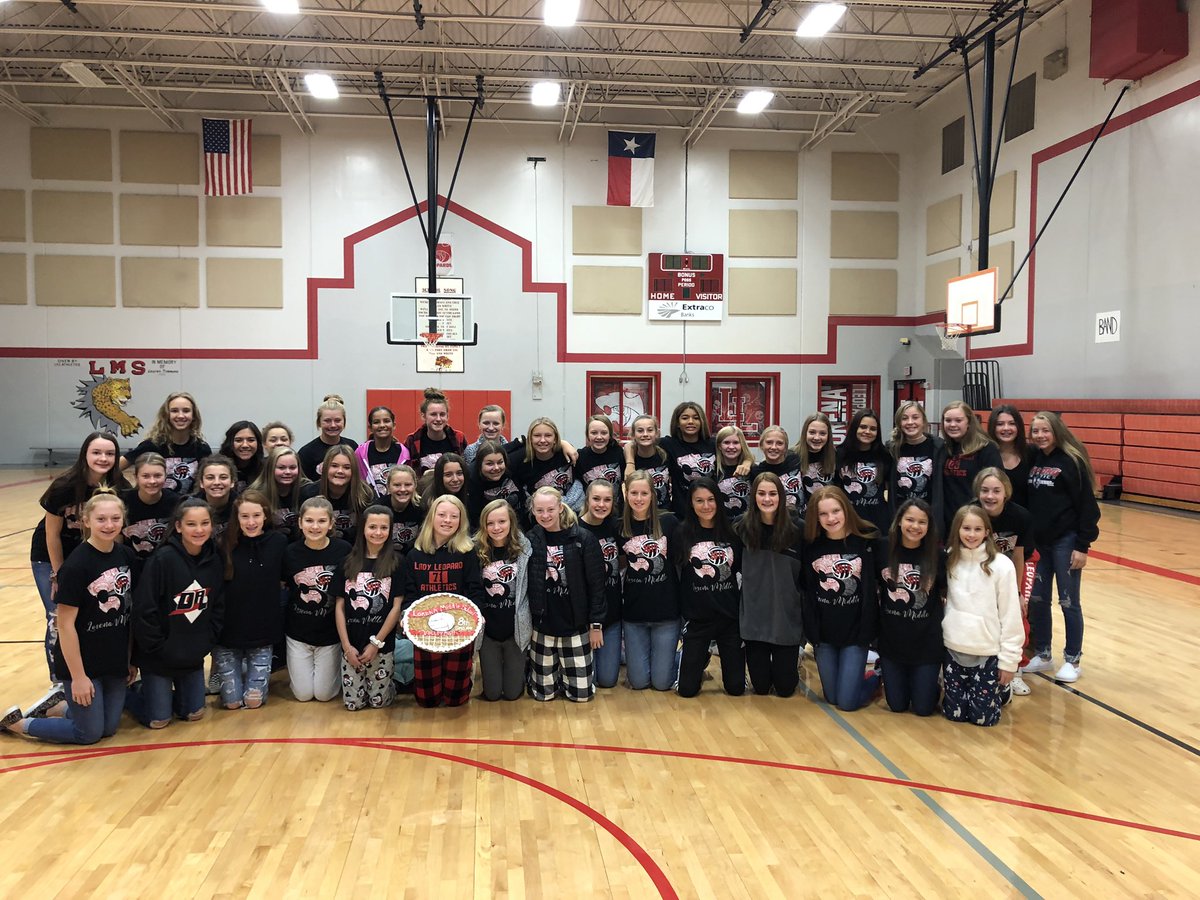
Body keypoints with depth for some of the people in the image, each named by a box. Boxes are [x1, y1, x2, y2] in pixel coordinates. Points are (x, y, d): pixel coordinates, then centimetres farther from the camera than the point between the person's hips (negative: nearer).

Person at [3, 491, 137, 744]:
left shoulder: (127, 557, -2)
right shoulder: (76, 565, -20)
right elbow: (65, 625, -17)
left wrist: (131, 659, 8)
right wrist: (78, 676, -16)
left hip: (115, 661, 6)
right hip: (82, 662, -6)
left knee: (108, 728, 12)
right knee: (89, 733, 5)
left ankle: (56, 703, 34)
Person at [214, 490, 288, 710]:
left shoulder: (279, 542, -7)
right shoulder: (225, 544, -10)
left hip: (263, 632, 1)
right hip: (228, 632, -1)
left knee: (254, 701, 3)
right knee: (232, 702, 5)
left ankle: (256, 673, 35)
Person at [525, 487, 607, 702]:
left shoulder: (583, 538, -9)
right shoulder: (530, 540, -3)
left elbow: (596, 584, -6)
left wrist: (596, 624, -6)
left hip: (576, 626, -1)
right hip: (541, 626, 1)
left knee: (581, 693, 5)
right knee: (543, 693, 8)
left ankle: (567, 672, 35)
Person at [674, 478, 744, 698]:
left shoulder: (732, 533, 1)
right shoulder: (682, 533, -4)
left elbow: (744, 572, 7)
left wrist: (744, 609, 3)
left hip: (730, 617, 1)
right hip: (696, 618, -1)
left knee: (736, 687, 6)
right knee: (687, 689, 2)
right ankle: (700, 662, 35)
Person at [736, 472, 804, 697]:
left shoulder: (796, 530, -6)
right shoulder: (743, 528, -3)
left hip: (787, 618, -1)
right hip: (753, 618, 1)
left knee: (785, 688, 7)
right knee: (760, 687, 7)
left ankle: (793, 663, 38)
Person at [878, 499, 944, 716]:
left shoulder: (938, 556, -8)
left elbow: (946, 594, 4)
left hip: (927, 642, -1)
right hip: (891, 641, 1)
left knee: (923, 708, 8)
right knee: (897, 706, 11)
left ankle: (932, 684, 39)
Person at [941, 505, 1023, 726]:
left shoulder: (1001, 565, -11)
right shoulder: (950, 561, 1)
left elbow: (1011, 616, -8)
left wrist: (1008, 660, -7)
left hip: (987, 653, -3)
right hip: (953, 650, 3)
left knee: (983, 717, 3)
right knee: (954, 713, 7)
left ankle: (1001, 689, 33)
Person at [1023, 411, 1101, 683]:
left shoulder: (1071, 461, -11)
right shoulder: (1032, 459, 5)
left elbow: (1087, 506, -12)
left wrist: (1083, 545, -15)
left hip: (1065, 542, -5)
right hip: (1038, 541, 6)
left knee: (1069, 602, 5)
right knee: (1037, 600, 11)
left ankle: (1073, 660, 19)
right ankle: (1042, 655, 26)